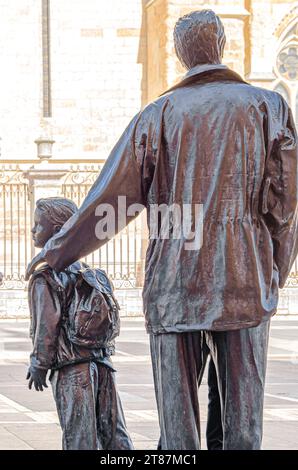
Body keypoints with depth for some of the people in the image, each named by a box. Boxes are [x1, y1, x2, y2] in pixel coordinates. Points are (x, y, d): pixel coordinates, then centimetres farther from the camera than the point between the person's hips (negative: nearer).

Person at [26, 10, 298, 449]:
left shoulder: (158, 114, 6)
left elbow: (108, 198, 7)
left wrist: (57, 251, 17)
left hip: (173, 281, 1)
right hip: (245, 281, -1)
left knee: (177, 416, 3)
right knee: (243, 414, 0)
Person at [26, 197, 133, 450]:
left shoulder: (44, 277, -9)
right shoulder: (83, 269, 15)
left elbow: (47, 323, -14)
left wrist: (39, 363, -6)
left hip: (70, 367, -7)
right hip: (102, 359, 7)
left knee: (79, 438, -3)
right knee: (112, 429, 9)